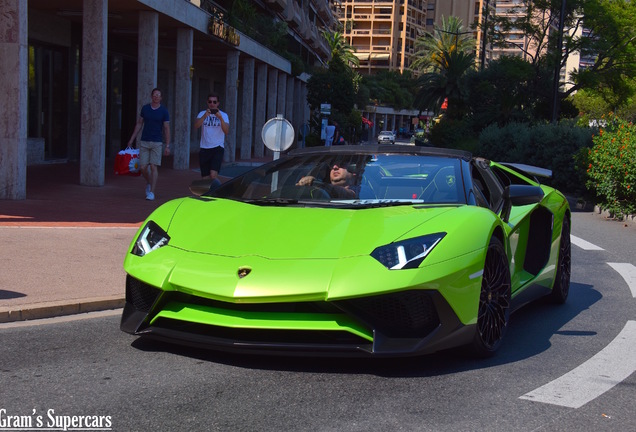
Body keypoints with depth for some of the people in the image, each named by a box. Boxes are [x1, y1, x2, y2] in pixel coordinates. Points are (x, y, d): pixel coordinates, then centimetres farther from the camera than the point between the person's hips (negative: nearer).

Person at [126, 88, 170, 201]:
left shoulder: (164, 111, -1)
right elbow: (139, 124, 13)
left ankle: (151, 192, -1)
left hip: (157, 142, -2)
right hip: (144, 142, 2)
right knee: (143, 167, -1)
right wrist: (131, 140, 11)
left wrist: (167, 146, -6)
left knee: (154, 167, -7)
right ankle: (149, 183, 28)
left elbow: (167, 129, 0)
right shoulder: (145, 108, 5)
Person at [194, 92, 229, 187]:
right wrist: (205, 116, -26)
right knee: (205, 178, 4)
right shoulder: (202, 114, 7)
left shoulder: (223, 115, 3)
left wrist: (220, 118, -25)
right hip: (204, 148, 2)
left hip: (218, 148, -2)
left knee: (213, 175, -20)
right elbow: (196, 126, -12)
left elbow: (226, 131, -12)